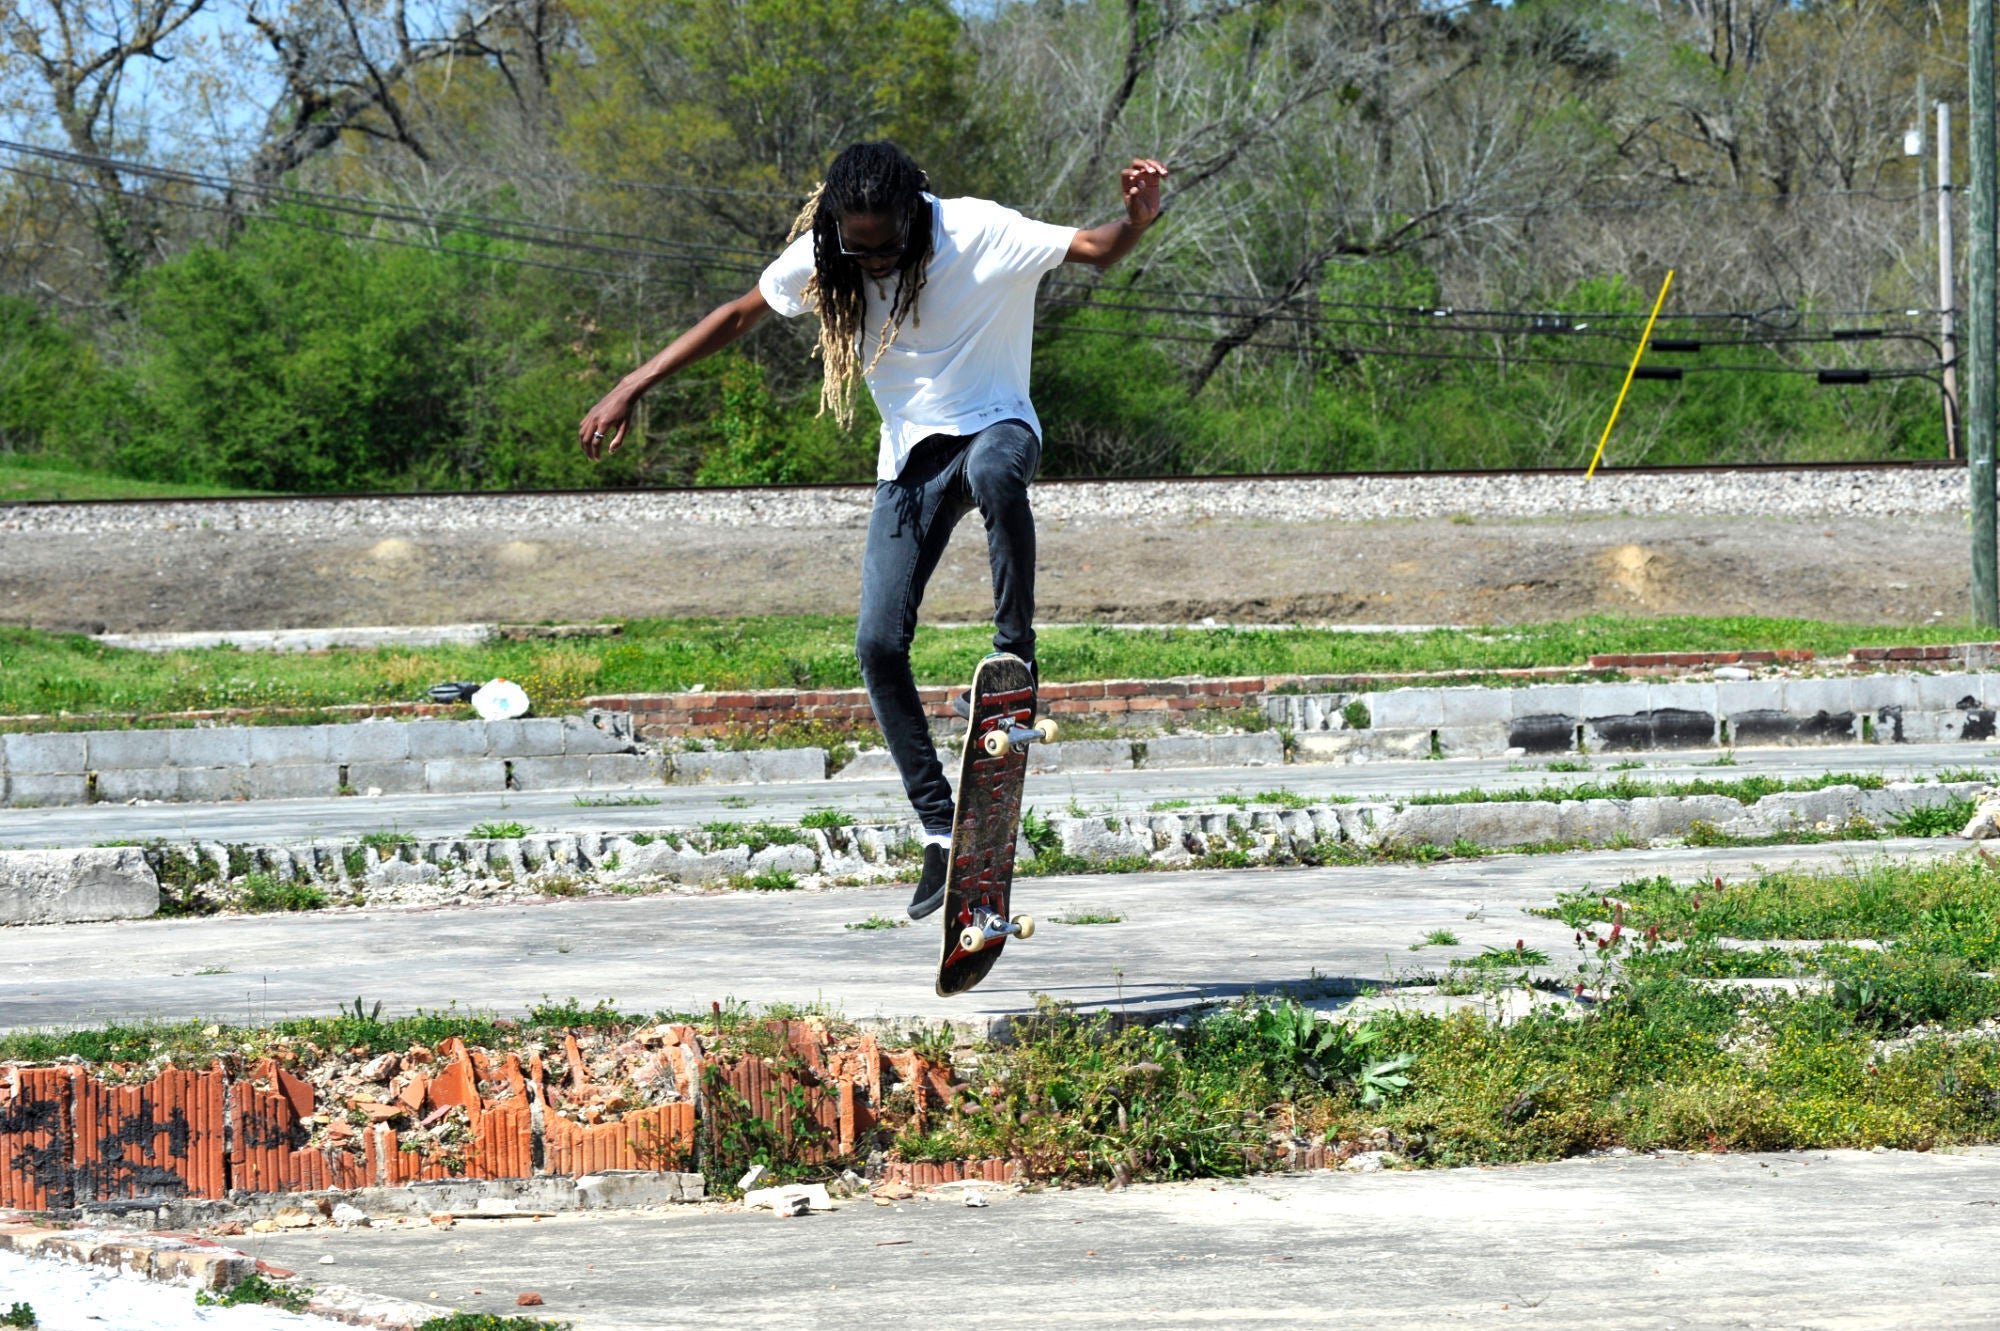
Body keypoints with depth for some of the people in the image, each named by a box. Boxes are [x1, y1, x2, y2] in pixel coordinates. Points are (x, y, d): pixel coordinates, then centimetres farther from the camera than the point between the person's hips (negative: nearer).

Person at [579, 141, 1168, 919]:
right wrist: (632, 388, 5)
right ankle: (941, 832, -3)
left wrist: (1138, 219, -45)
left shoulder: (979, 234, -18)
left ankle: (1016, 652, -27)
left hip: (992, 426, -4)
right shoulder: (823, 257, -6)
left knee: (995, 473, -43)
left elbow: (1096, 249, -22)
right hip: (909, 459, 4)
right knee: (878, 644, -11)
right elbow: (739, 315, 7)